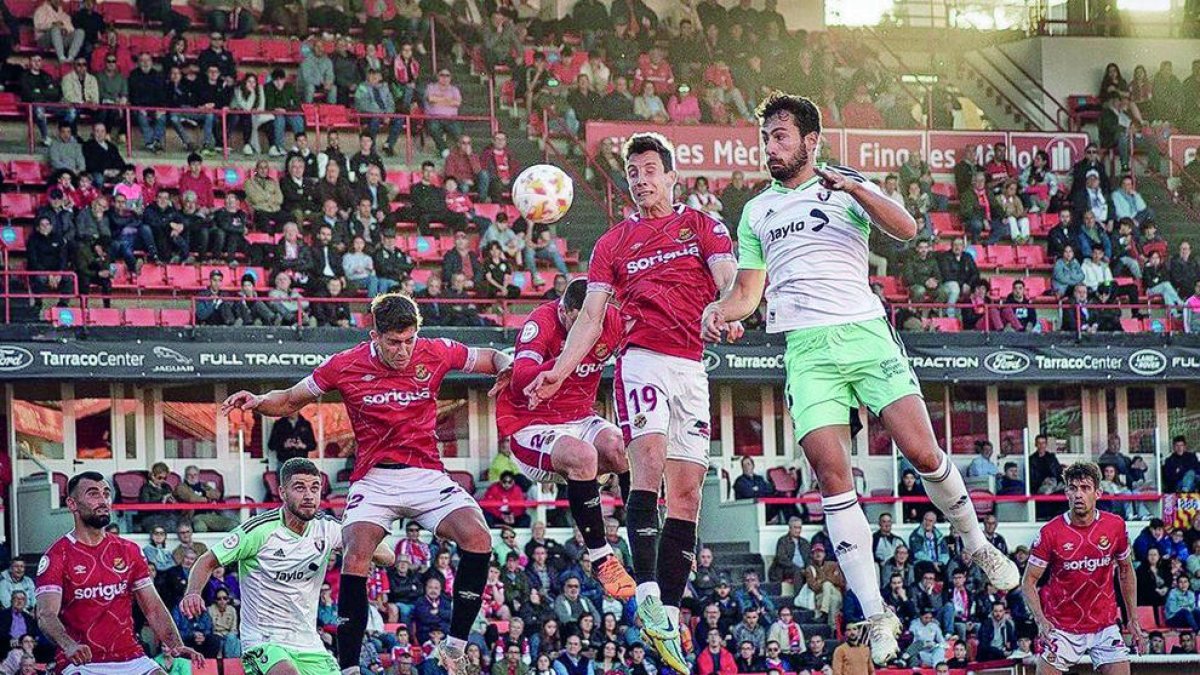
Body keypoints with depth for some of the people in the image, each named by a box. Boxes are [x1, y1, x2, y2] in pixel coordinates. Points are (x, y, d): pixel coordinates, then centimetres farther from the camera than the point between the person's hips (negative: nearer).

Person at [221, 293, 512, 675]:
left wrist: (512, 367, -10)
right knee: (355, 557, -25)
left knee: (477, 539, -22)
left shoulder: (436, 354, -4)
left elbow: (493, 360, 13)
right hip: (374, 479, -1)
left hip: (426, 475, 1)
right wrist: (257, 402, -12)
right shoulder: (346, 366, -6)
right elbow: (290, 401, 9)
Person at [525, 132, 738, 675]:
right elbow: (590, 318, 10)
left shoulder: (703, 226, 13)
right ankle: (648, 595, -30)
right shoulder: (613, 243, 15)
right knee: (649, 460, -23)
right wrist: (558, 372, -3)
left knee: (686, 492, -1)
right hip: (642, 360, -2)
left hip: (692, 367, 2)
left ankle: (669, 614, 1)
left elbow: (729, 281, -2)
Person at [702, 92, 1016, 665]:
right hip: (806, 349, 2)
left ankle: (976, 544, 17)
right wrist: (719, 311, -1)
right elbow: (747, 291, 21)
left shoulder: (848, 186, 9)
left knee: (922, 451, -11)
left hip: (864, 333, -2)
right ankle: (875, 614, -9)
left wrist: (853, 187, -21)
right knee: (832, 474, -11)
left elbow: (906, 228, -8)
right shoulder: (756, 212, 20)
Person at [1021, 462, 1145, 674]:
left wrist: (1133, 618, 9)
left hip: (1105, 625, 2)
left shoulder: (1115, 526, -4)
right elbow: (1028, 581, -8)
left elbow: (1126, 572, 12)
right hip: (1061, 627, -2)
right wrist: (1040, 620, -23)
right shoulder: (1050, 533, -13)